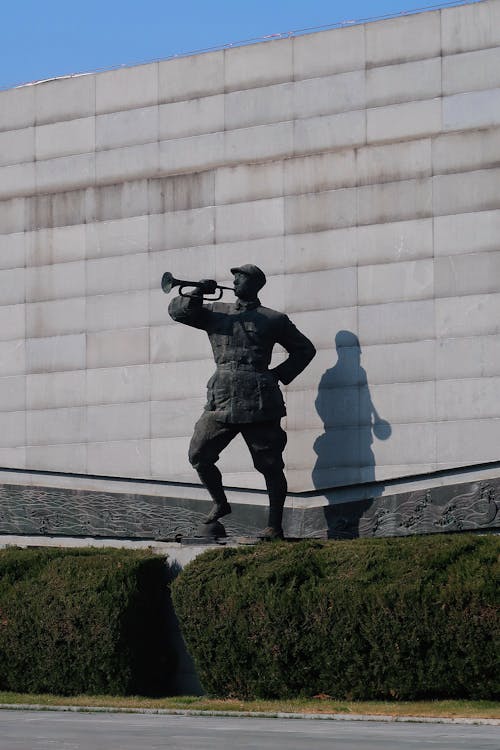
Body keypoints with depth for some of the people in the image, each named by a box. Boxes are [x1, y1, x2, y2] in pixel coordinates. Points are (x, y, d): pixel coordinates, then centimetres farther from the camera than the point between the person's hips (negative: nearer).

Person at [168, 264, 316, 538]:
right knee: (198, 456, 0)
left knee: (270, 465, -4)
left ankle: (275, 526, 2)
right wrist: (197, 294, -8)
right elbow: (177, 311, 11)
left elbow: (304, 349, 15)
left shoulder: (274, 319, 9)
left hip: (258, 402, -4)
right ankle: (220, 503, 21)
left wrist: (280, 374, 3)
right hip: (221, 400, 4)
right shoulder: (216, 312, 17)